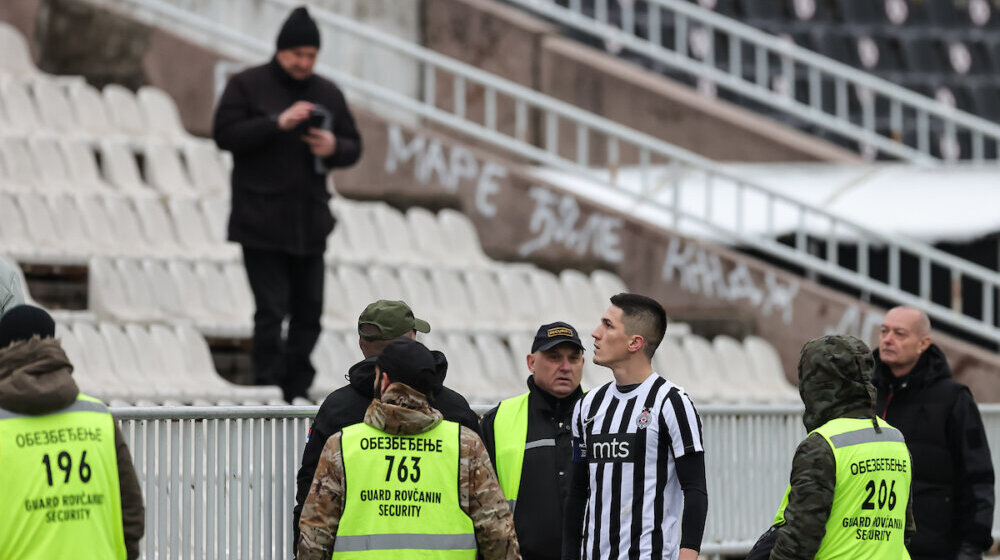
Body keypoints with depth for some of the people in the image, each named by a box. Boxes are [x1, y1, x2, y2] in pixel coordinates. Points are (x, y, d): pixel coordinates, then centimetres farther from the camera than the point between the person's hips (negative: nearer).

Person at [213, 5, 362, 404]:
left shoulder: (328, 94, 14)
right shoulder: (248, 86, 0)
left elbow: (354, 147, 18)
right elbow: (225, 134, -9)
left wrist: (334, 148, -5)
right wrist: (277, 123, -18)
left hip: (310, 223, 5)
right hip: (261, 221, -5)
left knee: (308, 311, 6)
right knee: (271, 310, -9)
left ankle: (298, 389, 13)